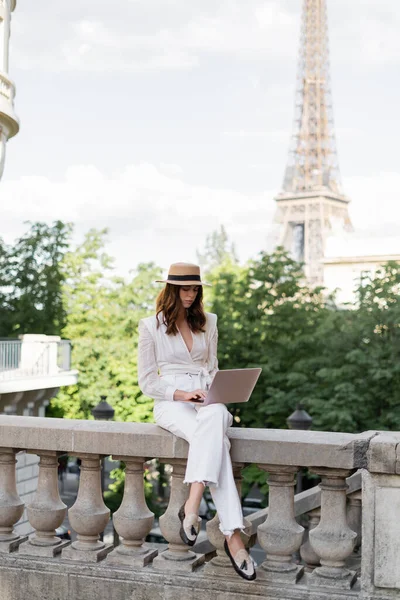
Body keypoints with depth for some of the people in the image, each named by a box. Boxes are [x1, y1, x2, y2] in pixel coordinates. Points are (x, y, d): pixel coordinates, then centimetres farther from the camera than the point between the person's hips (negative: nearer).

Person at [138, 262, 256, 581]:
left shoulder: (208, 322, 16)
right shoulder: (151, 326, 5)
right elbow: (147, 381, 3)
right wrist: (181, 394, -13)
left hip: (207, 402, 3)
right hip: (171, 404, -3)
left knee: (214, 418, -39)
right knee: (214, 439, -36)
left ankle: (192, 504, -49)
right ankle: (233, 535, -41)